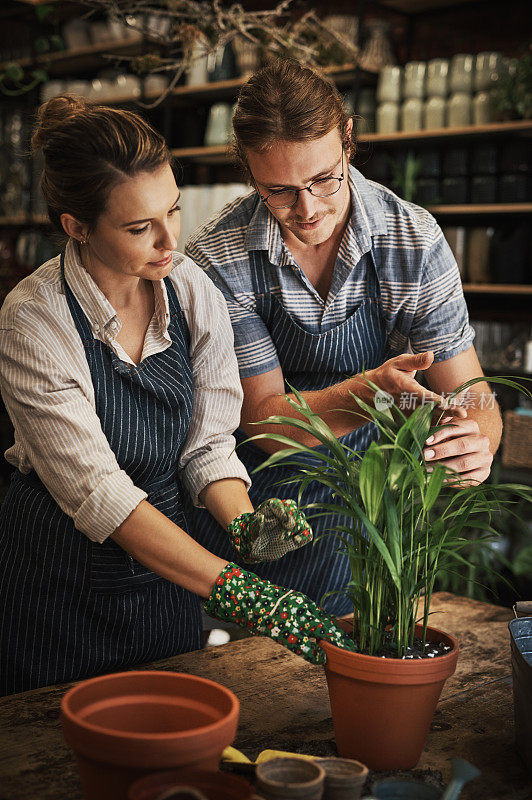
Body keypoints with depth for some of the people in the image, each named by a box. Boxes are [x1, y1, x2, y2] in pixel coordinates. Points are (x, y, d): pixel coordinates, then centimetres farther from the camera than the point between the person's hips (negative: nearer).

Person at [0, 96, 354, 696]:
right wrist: (237, 592, -35)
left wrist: (244, 523, -26)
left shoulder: (193, 292, -9)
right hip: (57, 585, -4)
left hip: (165, 572, 4)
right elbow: (95, 490, -28)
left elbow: (207, 443, -5)